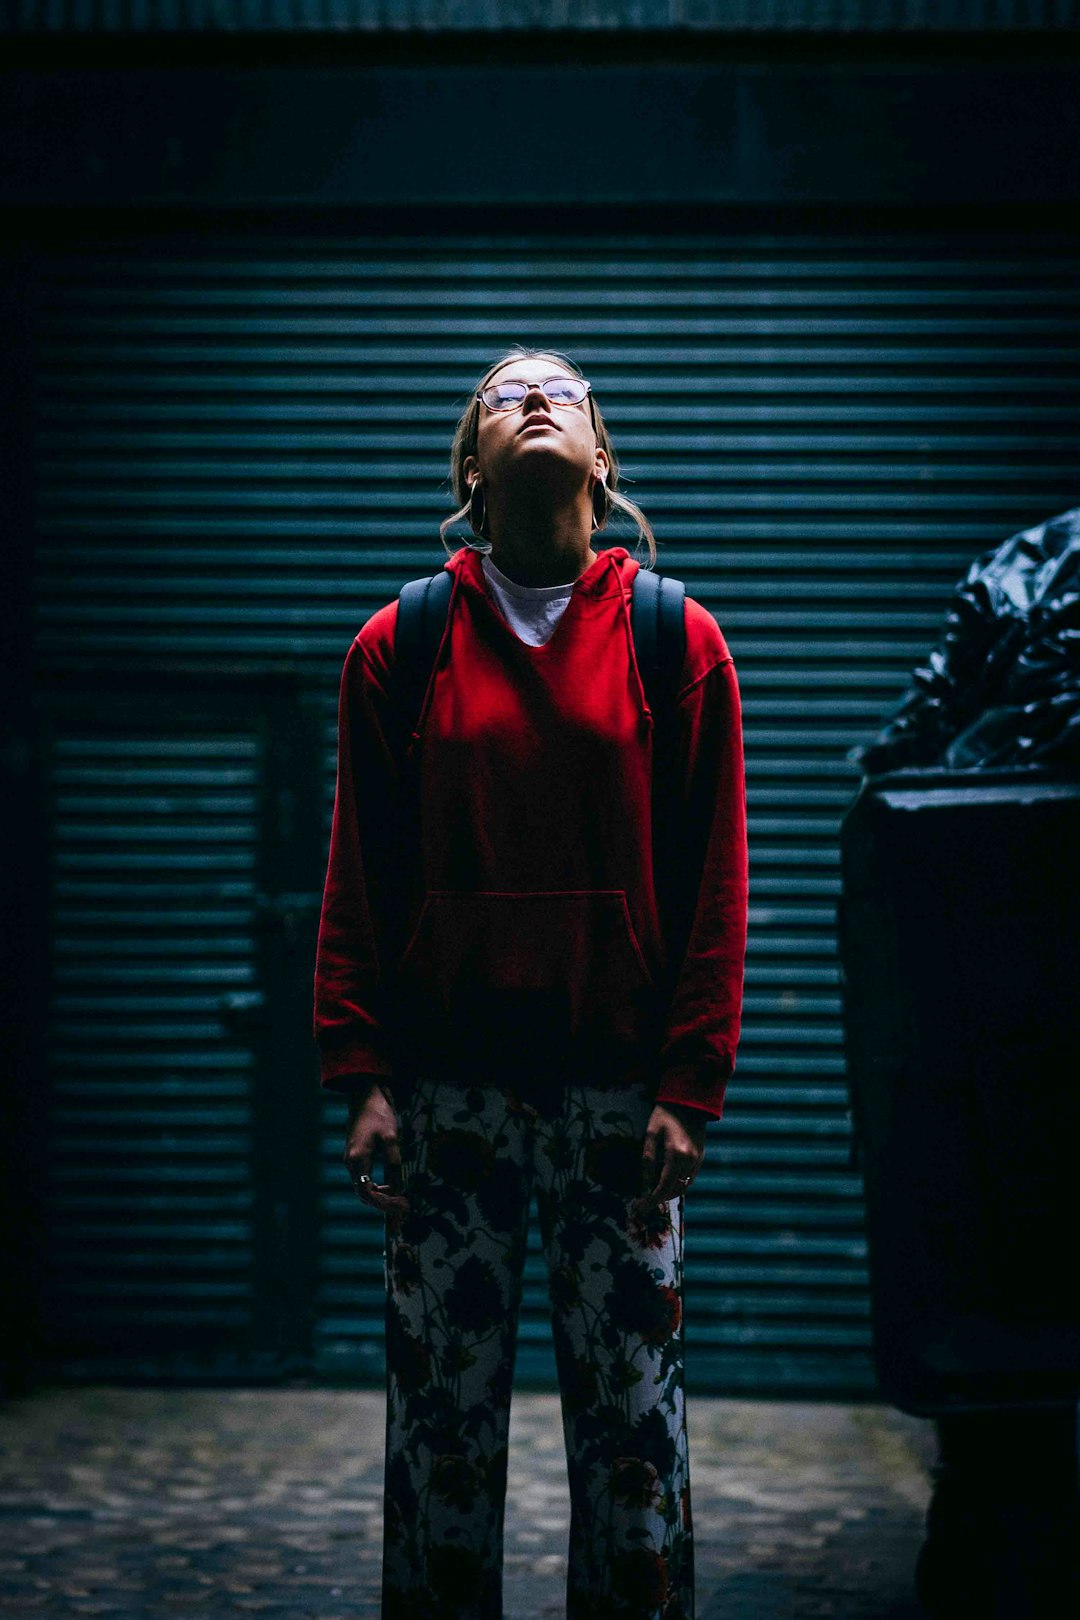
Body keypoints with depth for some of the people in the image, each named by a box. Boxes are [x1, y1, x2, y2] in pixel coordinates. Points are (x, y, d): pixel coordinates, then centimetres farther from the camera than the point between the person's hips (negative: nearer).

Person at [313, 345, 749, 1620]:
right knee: (441, 1412, 5)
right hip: (449, 1086, 0)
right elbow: (357, 884, 5)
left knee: (633, 1416, 3)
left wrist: (688, 1088, -4)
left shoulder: (676, 642, 5)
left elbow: (712, 888, 3)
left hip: (620, 1086, 0)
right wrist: (362, 1078, -3)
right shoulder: (399, 647, 6)